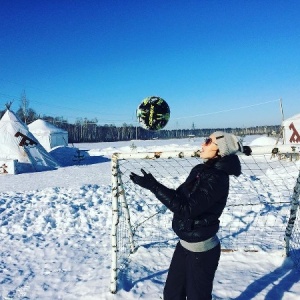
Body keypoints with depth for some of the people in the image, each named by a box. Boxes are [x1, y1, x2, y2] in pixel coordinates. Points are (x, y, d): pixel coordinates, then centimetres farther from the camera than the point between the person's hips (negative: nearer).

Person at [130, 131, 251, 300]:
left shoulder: (217, 178, -23)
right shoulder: (201, 170, 3)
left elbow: (187, 208, -29)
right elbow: (182, 197, 7)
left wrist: (153, 185, -30)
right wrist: (154, 185, -7)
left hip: (201, 250, -8)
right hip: (185, 244, 8)